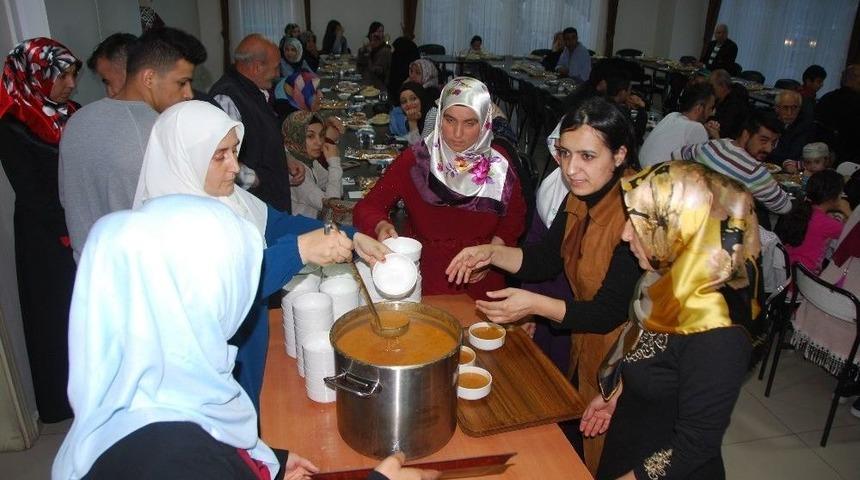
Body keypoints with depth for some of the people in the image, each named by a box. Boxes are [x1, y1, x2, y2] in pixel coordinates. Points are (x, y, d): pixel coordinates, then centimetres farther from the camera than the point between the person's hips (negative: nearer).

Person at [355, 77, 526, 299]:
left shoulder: (499, 163, -2)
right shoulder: (416, 159, -8)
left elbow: (515, 217, 11)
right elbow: (367, 207, -6)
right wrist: (382, 227, -28)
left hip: (479, 281, 2)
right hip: (422, 272, -1)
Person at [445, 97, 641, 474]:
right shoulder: (581, 196, -6)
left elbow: (611, 312, -26)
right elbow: (548, 259, 3)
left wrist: (534, 305, -31)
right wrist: (490, 253, -11)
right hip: (584, 346, 7)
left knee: (601, 459, 18)